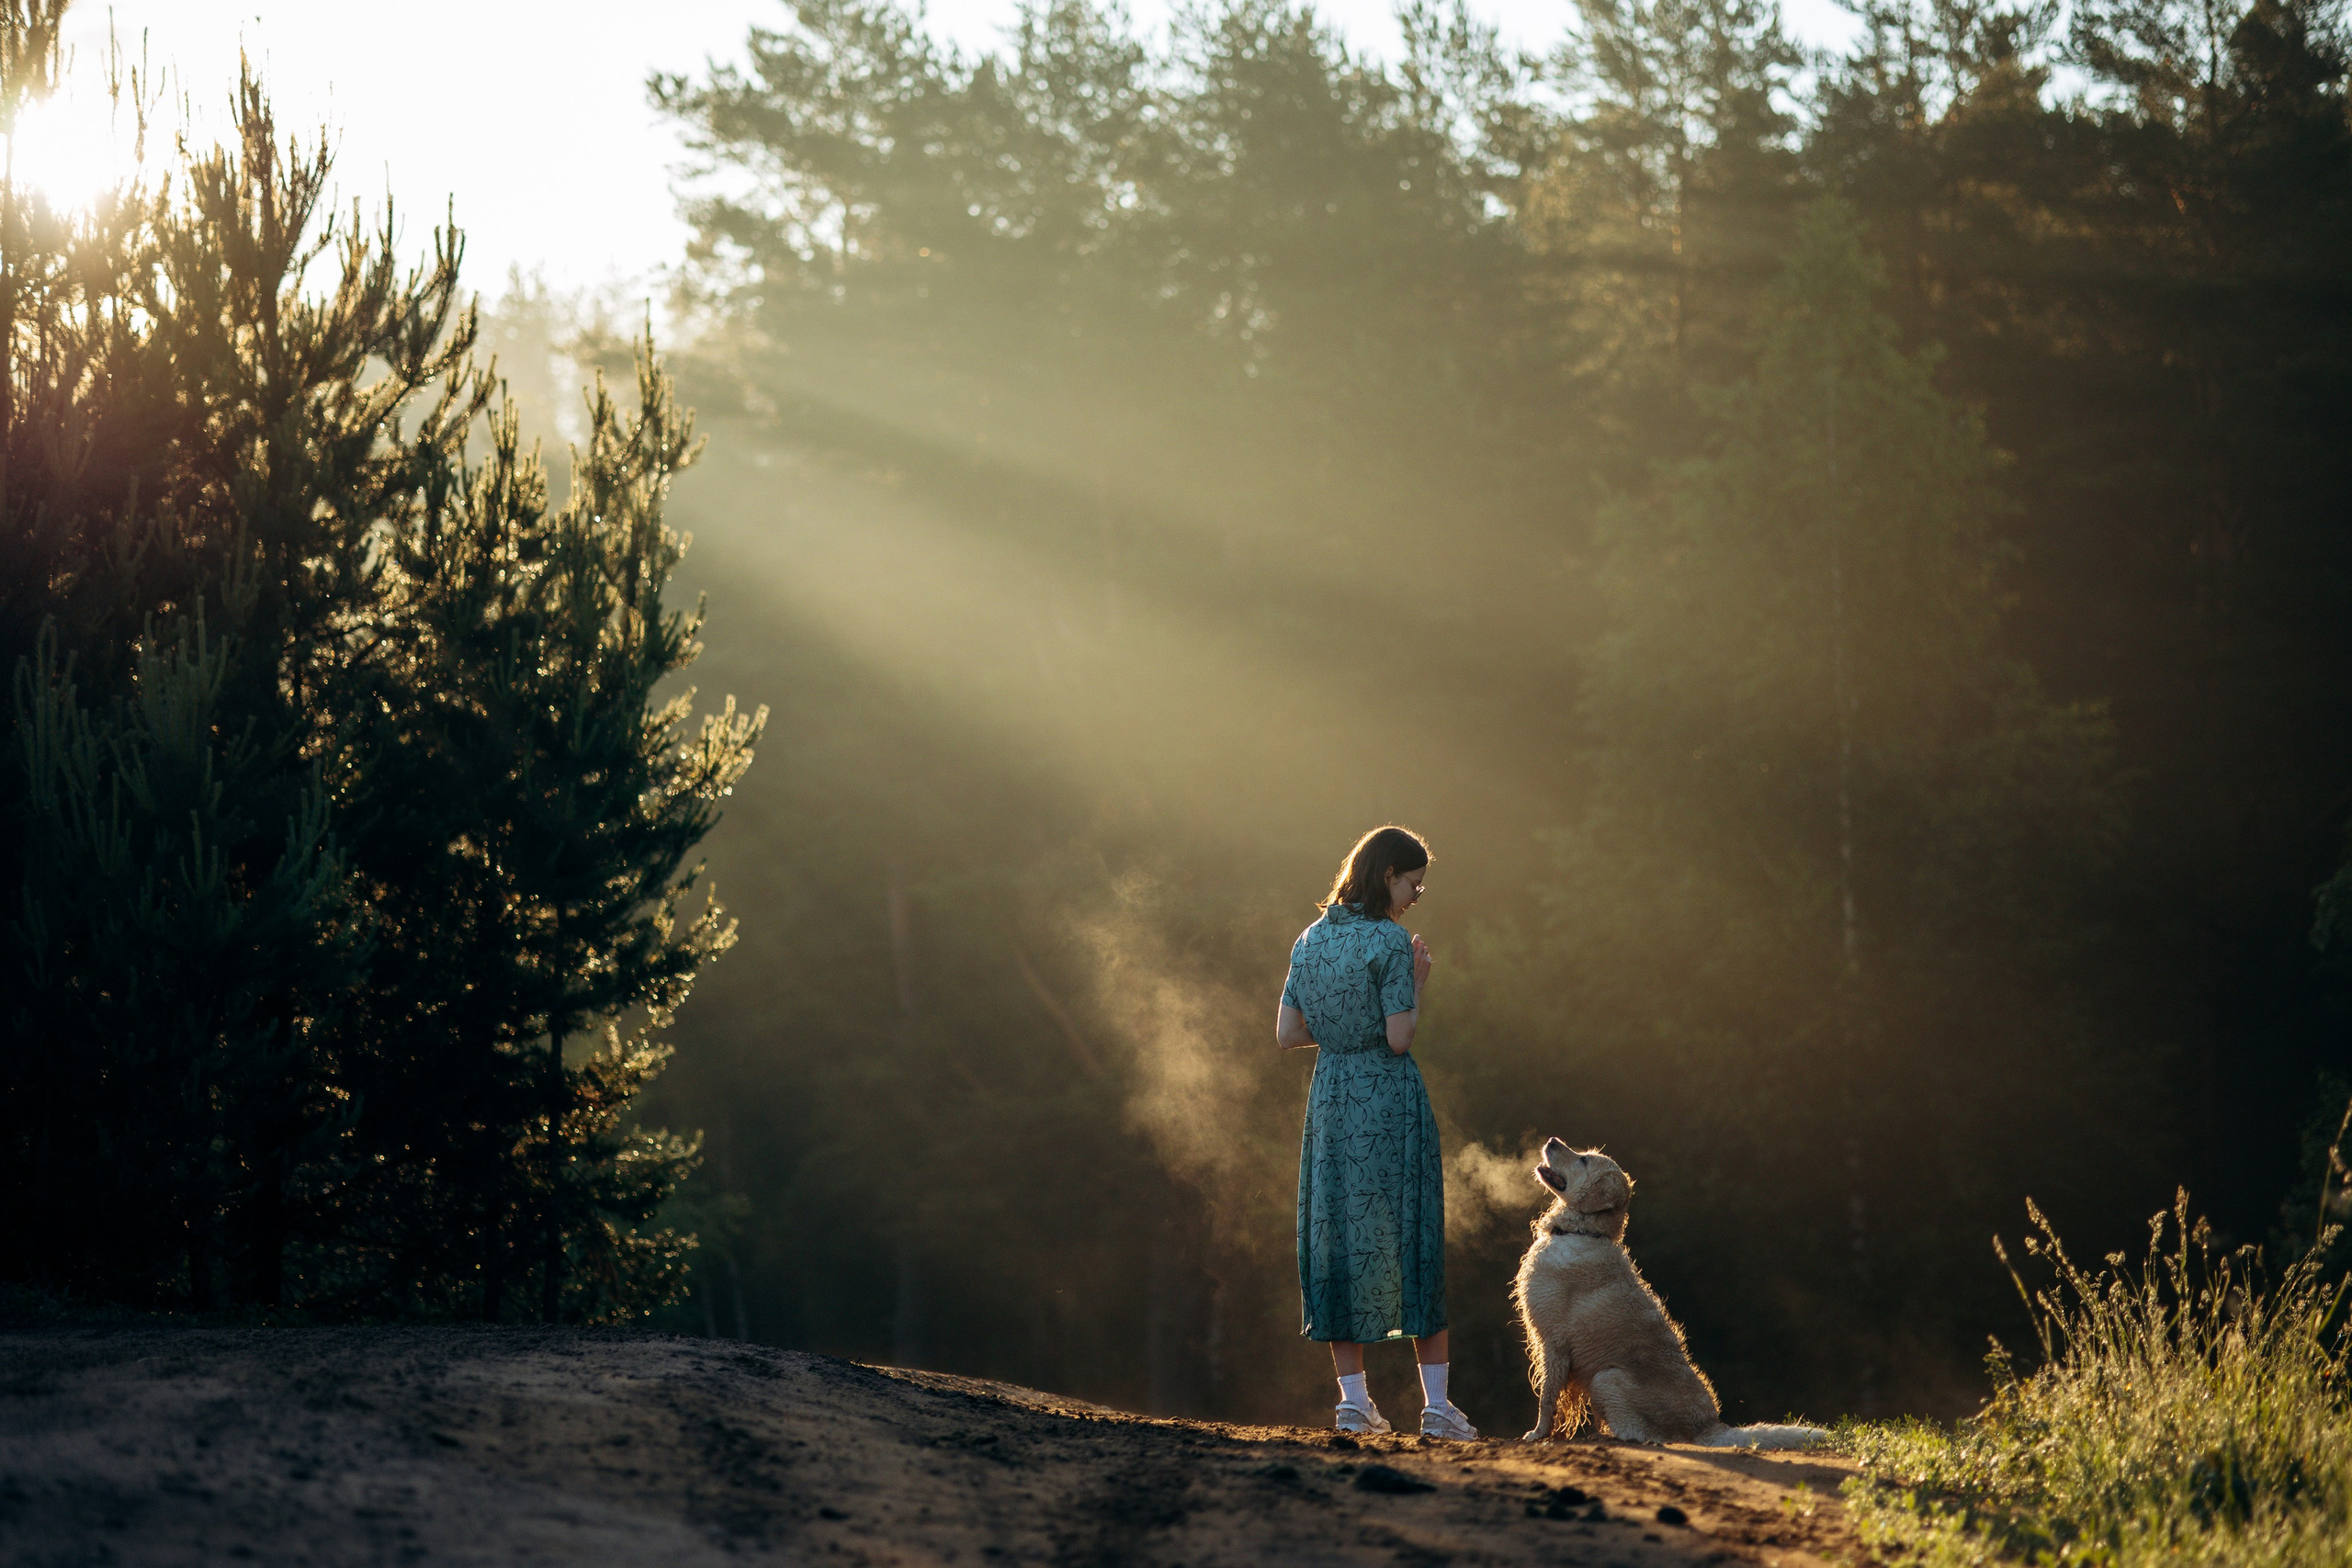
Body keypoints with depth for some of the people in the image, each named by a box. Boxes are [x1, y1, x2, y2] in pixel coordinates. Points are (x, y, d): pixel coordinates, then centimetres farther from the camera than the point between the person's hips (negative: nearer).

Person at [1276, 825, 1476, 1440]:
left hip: (1330, 1096, 5)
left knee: (1339, 1236, 8)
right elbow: (1400, 1038, -15)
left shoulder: (1311, 940, 7)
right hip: (1390, 1099, -5)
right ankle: (1436, 1404, 1)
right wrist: (1418, 985, -1)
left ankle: (1353, 1399, 5)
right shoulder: (1390, 942, -12)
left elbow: (1288, 1033, 8)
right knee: (1411, 1238, 1)